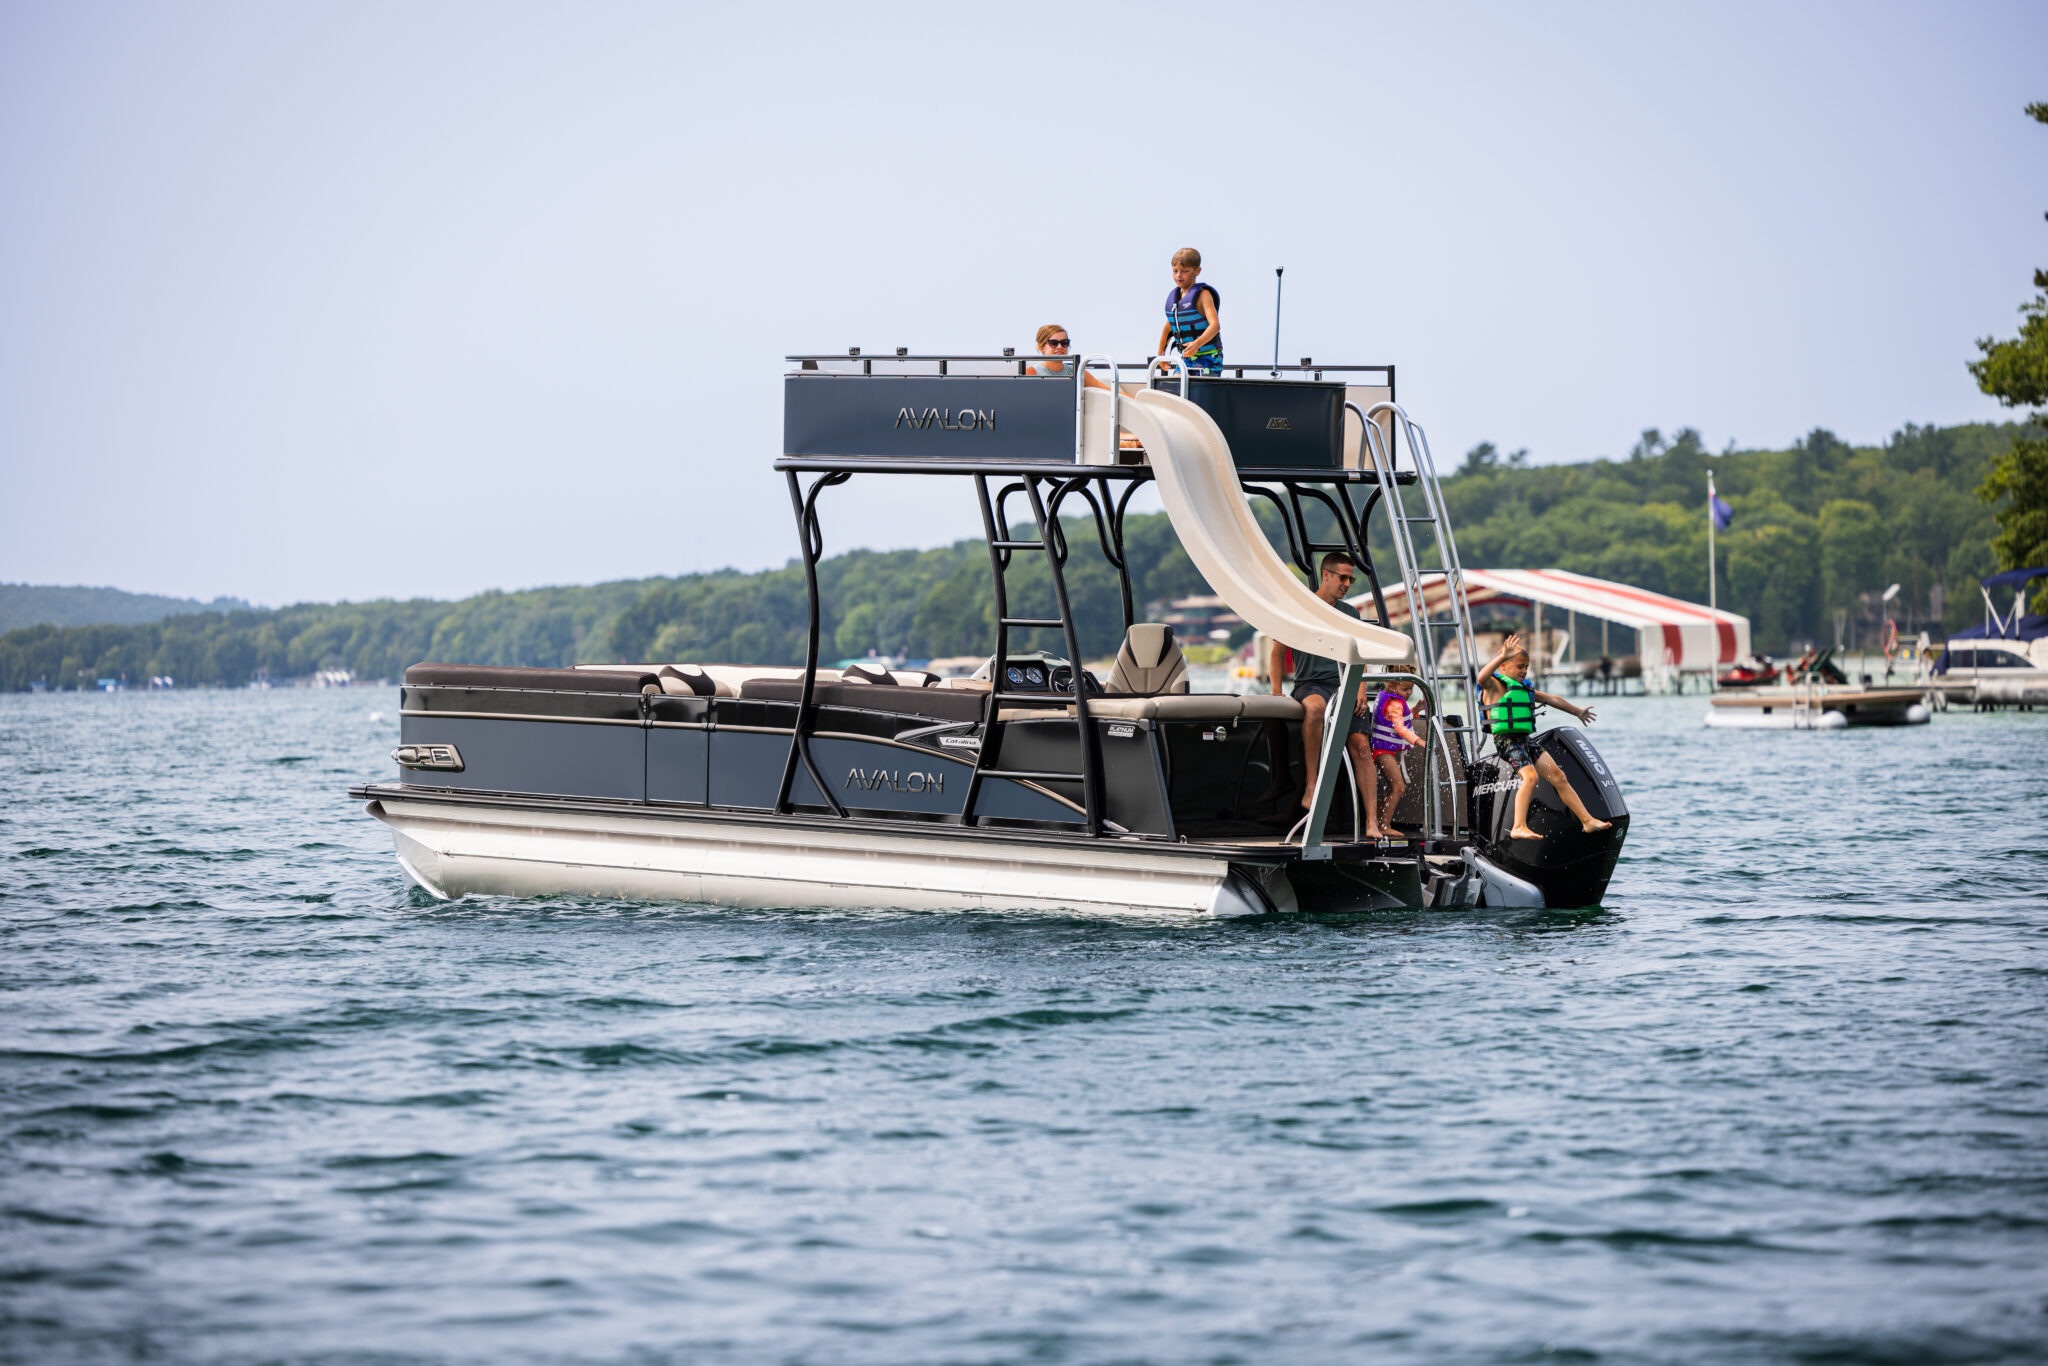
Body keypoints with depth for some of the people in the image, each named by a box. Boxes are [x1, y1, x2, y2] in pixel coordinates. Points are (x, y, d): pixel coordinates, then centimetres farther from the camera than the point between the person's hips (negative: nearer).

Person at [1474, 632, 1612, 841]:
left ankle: (1587, 820, 8)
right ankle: (1519, 827, -36)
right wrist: (1502, 655, -35)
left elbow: (1550, 699, 33)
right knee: (1530, 776, -28)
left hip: (1526, 739, 8)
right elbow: (1482, 678, -28)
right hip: (1506, 740, -8)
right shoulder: (1495, 684, -3)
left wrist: (1578, 711, 45)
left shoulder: (1525, 688, 21)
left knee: (1557, 776, 3)